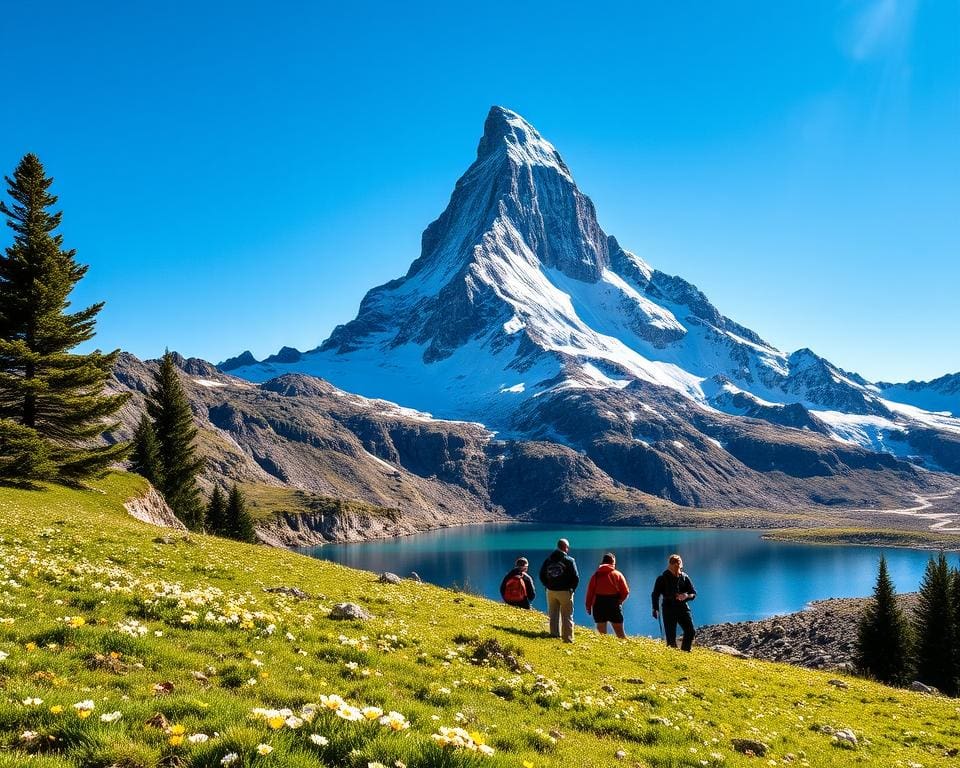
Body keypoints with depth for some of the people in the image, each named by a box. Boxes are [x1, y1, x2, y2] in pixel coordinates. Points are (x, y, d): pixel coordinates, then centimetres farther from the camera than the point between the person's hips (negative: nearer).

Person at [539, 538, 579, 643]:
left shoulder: (548, 559, 5)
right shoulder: (569, 560, -9)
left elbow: (542, 575, 8)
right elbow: (576, 577, -11)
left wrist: (548, 586, 13)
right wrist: (572, 589, 3)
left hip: (551, 591, 4)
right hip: (564, 592, -4)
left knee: (553, 615, 15)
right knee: (567, 616, 2)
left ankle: (554, 634, 19)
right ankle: (568, 638, 1)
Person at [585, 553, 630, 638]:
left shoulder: (596, 575, 6)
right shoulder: (617, 574, 2)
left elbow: (590, 592, 0)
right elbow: (625, 592, -3)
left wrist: (588, 606, 5)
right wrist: (619, 601, 13)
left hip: (599, 604, 1)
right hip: (614, 605, -1)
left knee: (601, 632, 7)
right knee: (620, 632, 4)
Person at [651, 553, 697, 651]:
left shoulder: (684, 577, 8)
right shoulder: (662, 578, 1)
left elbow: (693, 593, 10)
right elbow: (655, 595, 1)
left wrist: (686, 596, -13)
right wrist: (655, 609, -11)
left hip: (683, 608, 3)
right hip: (669, 609, -3)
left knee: (690, 631, -7)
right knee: (671, 636, -4)